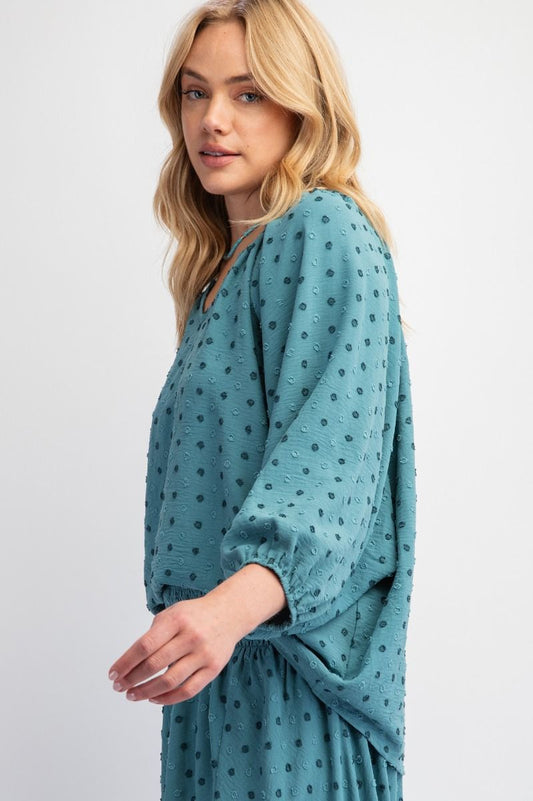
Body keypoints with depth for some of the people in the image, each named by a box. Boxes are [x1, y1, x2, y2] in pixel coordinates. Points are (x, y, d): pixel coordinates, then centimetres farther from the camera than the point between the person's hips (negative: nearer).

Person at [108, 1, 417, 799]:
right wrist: (206, 613, 9)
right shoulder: (225, 261, 16)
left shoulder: (326, 234, -12)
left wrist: (236, 602, -40)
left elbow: (328, 449, -25)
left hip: (289, 649, -8)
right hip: (216, 643, 8)